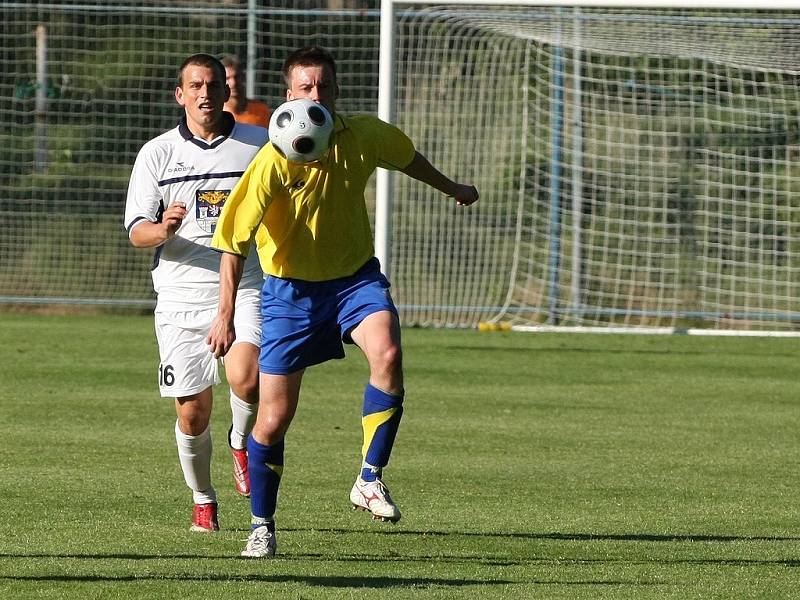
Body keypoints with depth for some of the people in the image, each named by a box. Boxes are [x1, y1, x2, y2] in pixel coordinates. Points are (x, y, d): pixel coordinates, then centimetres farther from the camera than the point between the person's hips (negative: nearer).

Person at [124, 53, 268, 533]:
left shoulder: (261, 144, 5)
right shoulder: (157, 153, 5)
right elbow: (136, 232, 1)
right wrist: (163, 228, -21)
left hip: (247, 290, -1)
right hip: (182, 296, 1)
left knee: (246, 380, -26)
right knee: (193, 413, 0)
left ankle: (242, 441, 7)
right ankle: (203, 500, 25)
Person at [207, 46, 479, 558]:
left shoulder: (365, 136, -7)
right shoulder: (275, 160, -20)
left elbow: (405, 156, 18)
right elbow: (234, 238, -16)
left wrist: (451, 188, 35)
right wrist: (226, 314, -20)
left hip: (355, 276, 2)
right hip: (291, 289, -2)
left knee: (387, 354, -29)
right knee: (274, 417, -2)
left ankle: (370, 480, -16)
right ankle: (262, 527, 18)